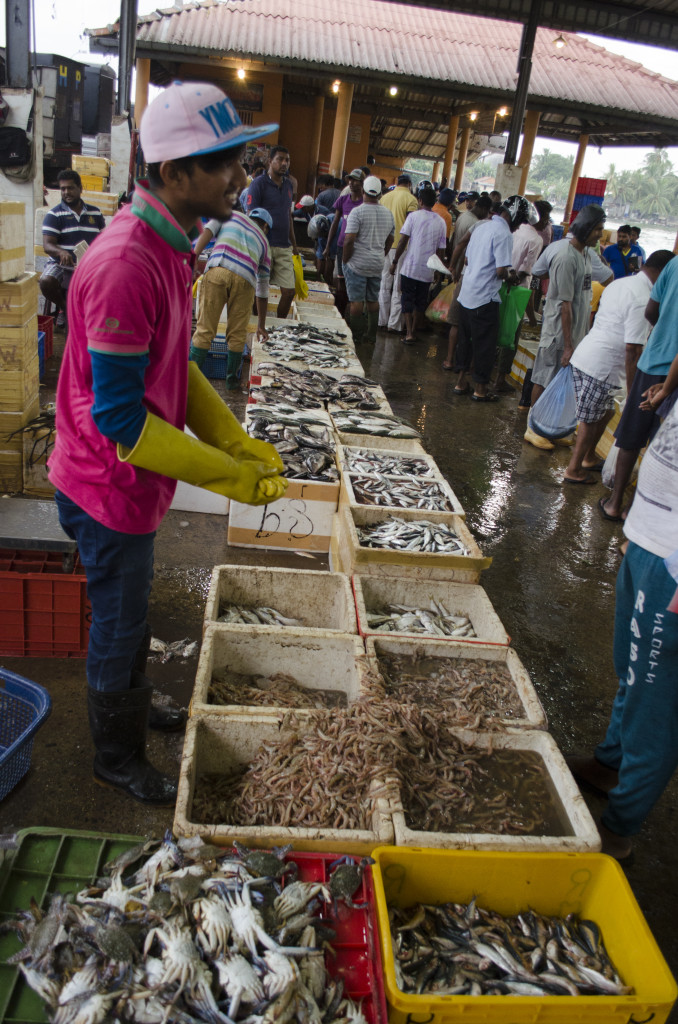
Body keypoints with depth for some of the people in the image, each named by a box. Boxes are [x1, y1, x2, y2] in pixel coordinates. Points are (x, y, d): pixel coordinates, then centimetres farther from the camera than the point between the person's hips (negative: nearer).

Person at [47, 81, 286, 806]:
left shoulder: (166, 247, 3)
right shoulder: (124, 266, -29)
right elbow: (120, 420, -28)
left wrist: (238, 442, -1)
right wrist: (230, 476, -22)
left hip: (132, 480, 9)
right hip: (109, 487, -9)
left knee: (130, 615, 27)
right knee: (118, 626, 12)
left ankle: (135, 705, 52)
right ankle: (117, 759, 36)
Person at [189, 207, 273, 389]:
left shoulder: (232, 215, 32)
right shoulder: (264, 242, 33)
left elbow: (208, 230, 8)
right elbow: (263, 289, 36)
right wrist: (261, 325, 42)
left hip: (216, 270, -1)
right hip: (244, 278, 1)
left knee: (204, 329, 3)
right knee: (237, 334, 15)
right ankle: (231, 381, 25)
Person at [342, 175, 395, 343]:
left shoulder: (357, 212, -12)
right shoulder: (388, 214, 7)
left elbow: (349, 240, -18)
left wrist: (345, 259, -6)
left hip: (358, 264, -5)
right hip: (378, 265, 5)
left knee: (356, 300, 1)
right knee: (373, 300, 14)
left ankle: (357, 335, 4)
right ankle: (371, 334, 19)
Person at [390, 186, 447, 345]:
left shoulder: (413, 216, -4)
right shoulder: (441, 222, 5)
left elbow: (403, 241, -7)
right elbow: (441, 250, 6)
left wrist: (395, 262, -1)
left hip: (410, 267, -3)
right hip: (428, 271, 3)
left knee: (408, 300, 3)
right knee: (420, 302, 14)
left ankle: (409, 333, -6)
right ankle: (413, 331, 19)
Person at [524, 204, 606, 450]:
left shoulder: (585, 253, 10)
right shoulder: (567, 257, -19)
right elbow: (565, 304, -21)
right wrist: (567, 344, -21)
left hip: (576, 330, 9)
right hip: (559, 330, -9)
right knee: (545, 380, 2)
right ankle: (533, 428, 13)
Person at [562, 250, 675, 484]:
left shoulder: (619, 283, 11)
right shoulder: (643, 300, -17)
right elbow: (632, 351, -20)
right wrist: (633, 391, -14)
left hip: (584, 354, 9)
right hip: (602, 365, -9)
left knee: (605, 411, 23)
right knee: (590, 420, 5)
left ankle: (589, 457, 37)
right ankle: (574, 470, 18)